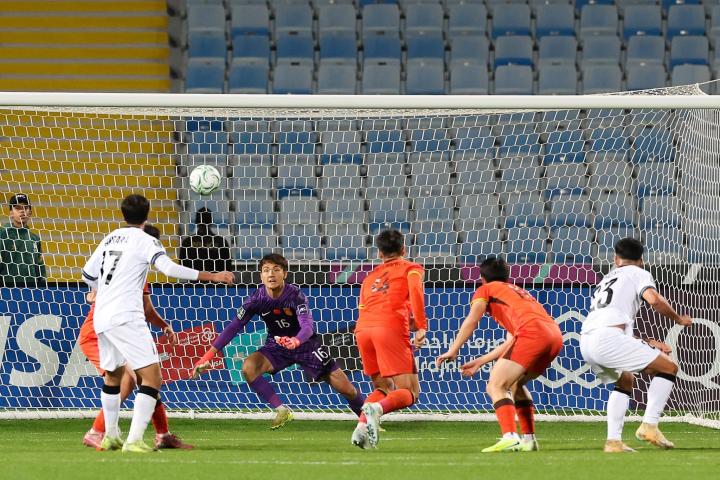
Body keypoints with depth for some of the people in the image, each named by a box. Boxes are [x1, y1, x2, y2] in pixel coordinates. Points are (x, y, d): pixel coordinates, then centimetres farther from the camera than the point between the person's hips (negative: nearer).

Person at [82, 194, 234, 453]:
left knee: (113, 375, 27)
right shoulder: (144, 240, -3)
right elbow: (170, 268, -18)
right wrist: (211, 276, -15)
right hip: (126, 316, -8)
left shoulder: (110, 239, 17)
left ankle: (111, 436, 35)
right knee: (152, 377, -10)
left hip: (101, 318, 8)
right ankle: (134, 440, -22)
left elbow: (88, 275, 23)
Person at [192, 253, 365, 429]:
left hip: (305, 344, -2)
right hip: (277, 345, 2)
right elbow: (234, 327, -13)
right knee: (249, 367, -26)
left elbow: (307, 326, -37)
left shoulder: (295, 295, -25)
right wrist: (208, 356, -18)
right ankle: (281, 411, -15)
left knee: (345, 388, -6)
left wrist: (295, 341, -61)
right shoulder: (257, 299, -16)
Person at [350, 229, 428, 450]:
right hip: (391, 328, -5)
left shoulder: (370, 277, 33)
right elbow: (415, 290, -3)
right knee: (409, 393, -2)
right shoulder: (411, 268, 19)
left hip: (362, 329, 5)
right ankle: (377, 408, -33)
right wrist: (421, 327, -7)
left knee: (383, 388, 21)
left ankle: (362, 424, -4)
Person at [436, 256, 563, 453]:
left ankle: (509, 437, -27)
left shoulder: (486, 290, 19)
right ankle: (529, 438, 17)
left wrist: (453, 351, 6)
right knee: (515, 384, 26)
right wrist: (479, 362, 40)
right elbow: (511, 343, 36)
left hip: (532, 332, -8)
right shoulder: (518, 292, 38)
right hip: (555, 335, 8)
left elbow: (471, 321, 4)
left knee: (496, 386, -8)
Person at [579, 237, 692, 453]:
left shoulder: (606, 280, 36)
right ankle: (649, 425, -8)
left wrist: (645, 343, 38)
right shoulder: (639, 274, 15)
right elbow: (653, 299, -6)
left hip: (586, 341, 7)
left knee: (625, 380, 31)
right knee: (668, 368, 1)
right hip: (608, 337, -7)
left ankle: (613, 440, 19)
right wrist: (678, 318, 11)